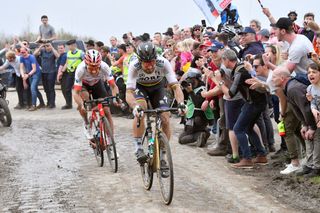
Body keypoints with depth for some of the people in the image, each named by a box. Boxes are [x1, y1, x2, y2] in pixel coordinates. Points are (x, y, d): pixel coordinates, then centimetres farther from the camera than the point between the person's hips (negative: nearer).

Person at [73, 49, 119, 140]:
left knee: (106, 111, -11)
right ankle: (86, 124, -8)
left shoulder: (104, 67, -35)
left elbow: (113, 86, -32)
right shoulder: (81, 69, -39)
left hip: (97, 83, 1)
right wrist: (82, 105, -57)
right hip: (83, 84, -1)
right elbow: (76, 93, -39)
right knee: (84, 97, -34)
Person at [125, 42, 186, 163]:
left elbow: (175, 86, -35)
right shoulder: (134, 66, -35)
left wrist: (180, 103, -54)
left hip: (157, 87, 1)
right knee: (140, 110, -32)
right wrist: (135, 107, -61)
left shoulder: (163, 63, -33)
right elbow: (129, 93, -40)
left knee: (165, 119, -13)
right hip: (140, 87, -1)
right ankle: (138, 148, -22)